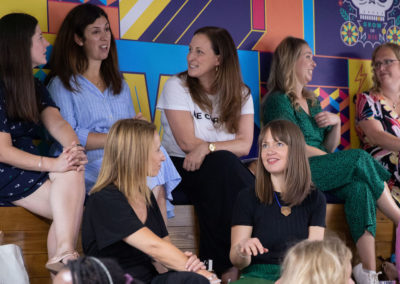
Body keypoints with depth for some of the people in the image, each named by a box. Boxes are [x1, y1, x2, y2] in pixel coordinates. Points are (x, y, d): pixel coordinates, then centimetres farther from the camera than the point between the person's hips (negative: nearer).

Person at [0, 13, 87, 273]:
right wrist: (54, 164, -28)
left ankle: (61, 267, -29)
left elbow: (56, 122, -1)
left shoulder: (35, 87, 16)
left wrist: (74, 148, -25)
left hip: (30, 169, 7)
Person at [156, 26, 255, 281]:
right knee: (223, 164, -34)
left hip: (224, 171, 3)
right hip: (180, 167, -3)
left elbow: (245, 145, -7)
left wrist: (208, 148, -23)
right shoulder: (176, 86, -2)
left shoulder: (241, 94, 6)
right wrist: (225, 148, -6)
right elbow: (187, 142, -10)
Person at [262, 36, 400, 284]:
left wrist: (336, 122, 1)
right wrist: (346, 162, -9)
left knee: (360, 187, -27)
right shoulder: (278, 100, 1)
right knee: (360, 158, -24)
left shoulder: (313, 102, 26)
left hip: (326, 174, 7)